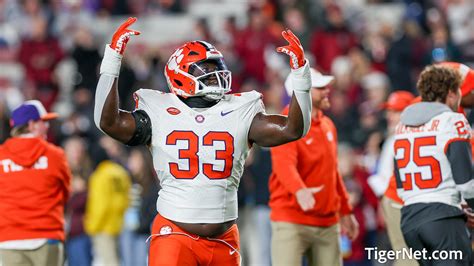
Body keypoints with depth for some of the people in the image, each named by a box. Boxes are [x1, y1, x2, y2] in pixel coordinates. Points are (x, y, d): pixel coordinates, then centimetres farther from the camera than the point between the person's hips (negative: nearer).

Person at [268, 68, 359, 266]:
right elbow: (284, 165, -31)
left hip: (327, 223, 8)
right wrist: (300, 191, -49)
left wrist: (345, 212, 27)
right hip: (292, 222, -7)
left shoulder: (327, 125, 13)